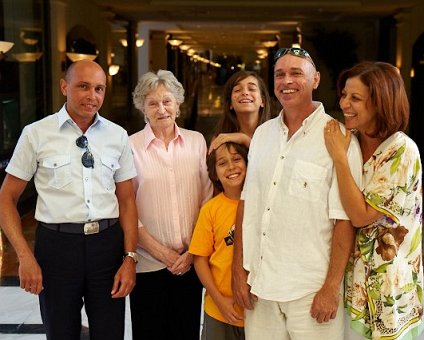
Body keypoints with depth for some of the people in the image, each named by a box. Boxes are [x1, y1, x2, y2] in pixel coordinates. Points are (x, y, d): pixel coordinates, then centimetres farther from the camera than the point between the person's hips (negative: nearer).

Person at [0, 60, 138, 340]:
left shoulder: (118, 135, 5)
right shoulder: (36, 133, -2)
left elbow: (127, 200, 7)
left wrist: (130, 257, -2)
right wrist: (25, 256, -9)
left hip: (108, 243, 2)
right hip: (57, 243, -1)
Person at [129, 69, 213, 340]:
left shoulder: (196, 141, 4)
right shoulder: (131, 146, -4)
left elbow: (207, 199, 5)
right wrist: (160, 251, -10)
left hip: (191, 263, 2)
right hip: (149, 264, -2)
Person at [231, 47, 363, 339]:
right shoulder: (263, 134, 8)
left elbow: (344, 219, -11)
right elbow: (246, 203, 9)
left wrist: (332, 287, -12)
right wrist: (238, 269, 7)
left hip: (310, 292, -4)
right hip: (259, 284, 5)